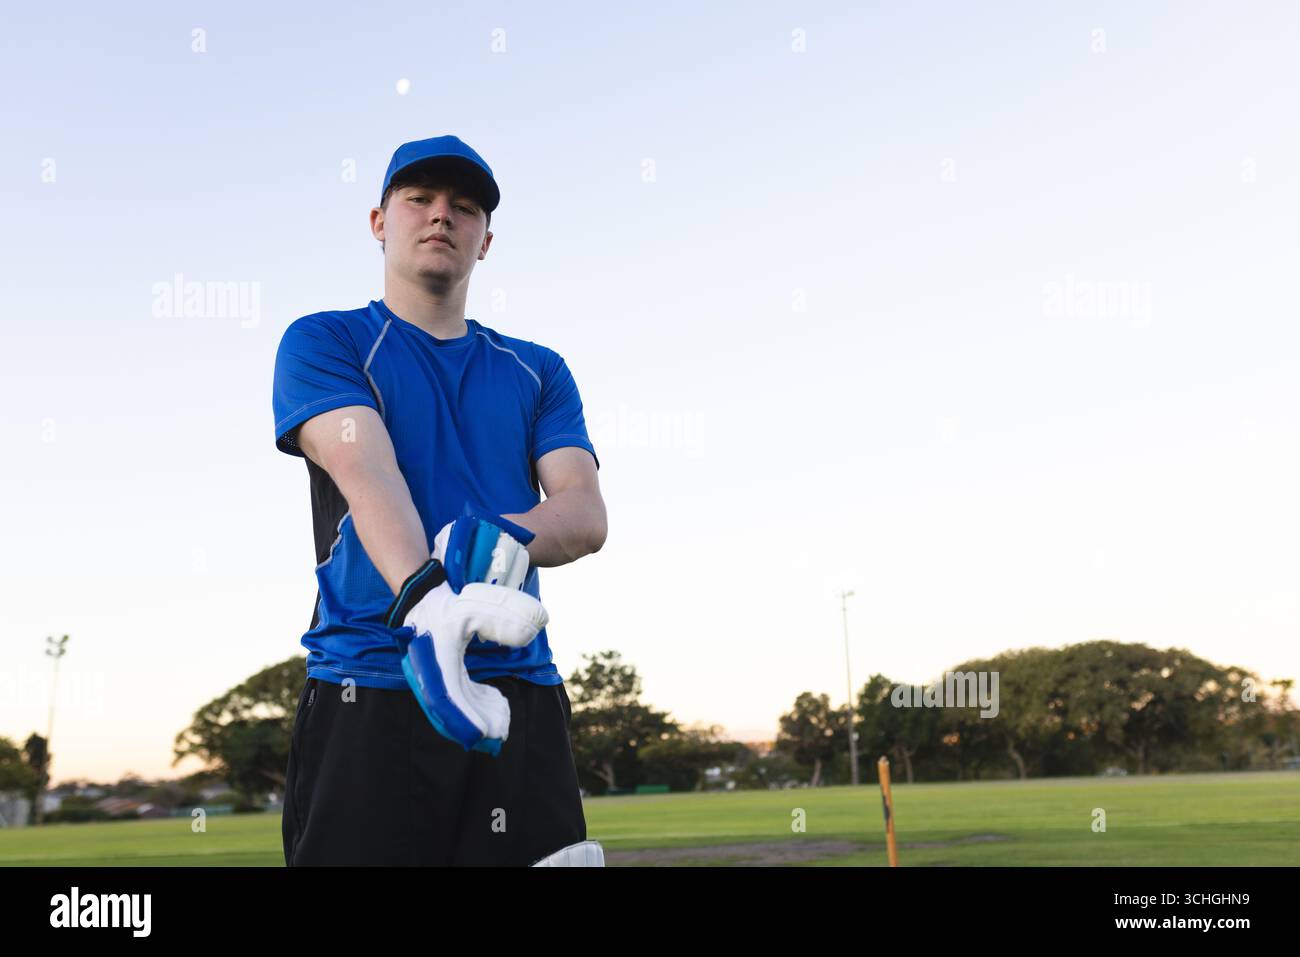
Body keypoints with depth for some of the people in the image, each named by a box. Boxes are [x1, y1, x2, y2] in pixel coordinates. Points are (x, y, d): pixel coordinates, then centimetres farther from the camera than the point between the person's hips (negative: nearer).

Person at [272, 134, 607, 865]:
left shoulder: (539, 371, 17)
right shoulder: (323, 342, 7)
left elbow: (586, 517, 2)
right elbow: (365, 472, -12)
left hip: (520, 693, 3)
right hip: (369, 695, -3)